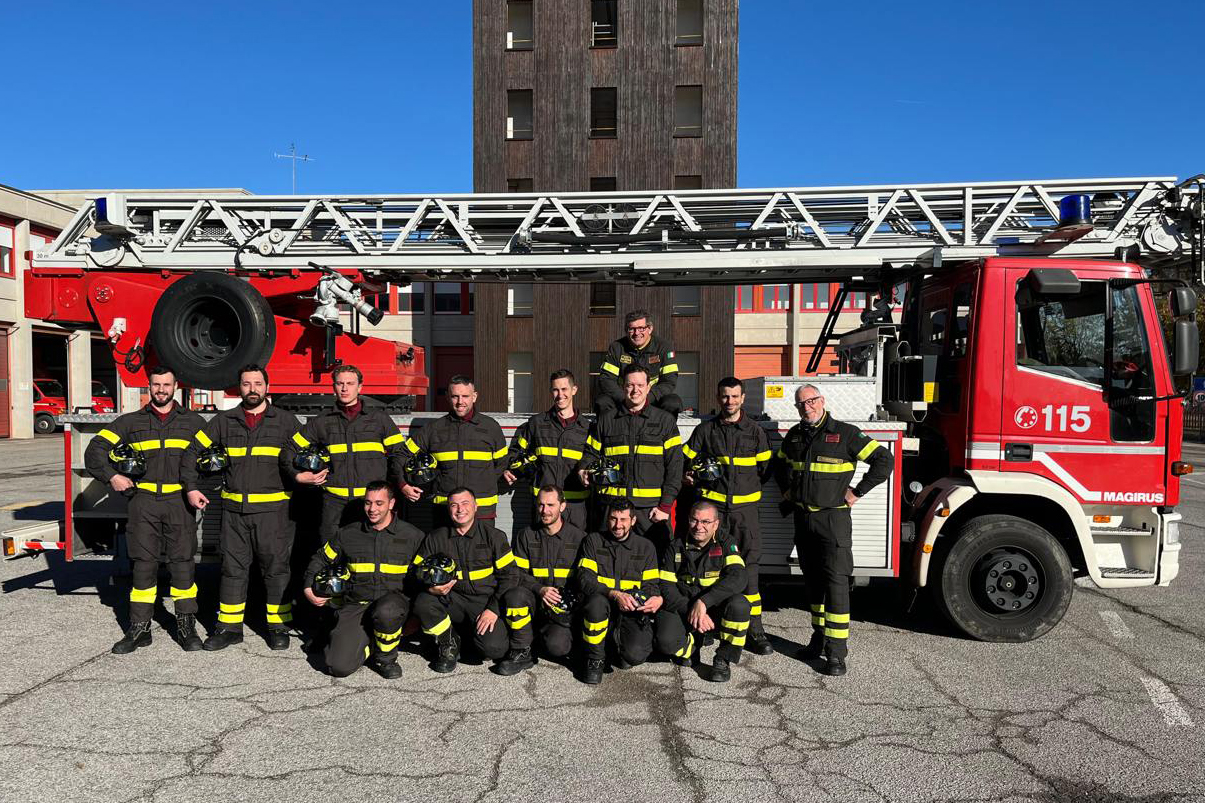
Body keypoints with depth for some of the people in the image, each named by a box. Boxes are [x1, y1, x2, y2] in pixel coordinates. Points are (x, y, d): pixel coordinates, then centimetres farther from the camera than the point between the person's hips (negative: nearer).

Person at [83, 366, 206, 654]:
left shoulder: (193, 422, 10)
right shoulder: (130, 422, 11)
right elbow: (95, 449, 8)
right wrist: (111, 476, -5)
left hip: (180, 503, -1)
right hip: (144, 502, 1)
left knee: (183, 563, 0)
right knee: (143, 565, 3)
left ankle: (186, 625, 8)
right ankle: (139, 628, 12)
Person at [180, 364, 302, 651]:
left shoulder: (285, 420, 4)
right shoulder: (224, 421, 9)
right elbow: (192, 451, 12)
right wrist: (191, 488, 5)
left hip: (272, 509, -2)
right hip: (234, 509, 2)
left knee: (275, 567, 2)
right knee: (233, 568, 8)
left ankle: (277, 626, 13)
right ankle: (229, 627, 18)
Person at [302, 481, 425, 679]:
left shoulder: (412, 536, 4)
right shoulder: (348, 534, 10)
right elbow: (321, 559, 22)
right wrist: (309, 588, 7)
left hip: (394, 599, -1)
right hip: (355, 605, 2)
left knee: (386, 612, -40)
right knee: (339, 666, -19)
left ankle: (386, 657, -7)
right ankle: (371, 645, 16)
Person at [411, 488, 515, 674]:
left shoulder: (493, 536, 1)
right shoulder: (435, 539, 5)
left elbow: (508, 576, 0)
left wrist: (493, 609, -12)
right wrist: (430, 588, -18)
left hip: (485, 600, -2)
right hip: (451, 600, 2)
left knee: (494, 648, -25)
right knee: (422, 603, -29)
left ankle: (471, 630, 13)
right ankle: (449, 643, 0)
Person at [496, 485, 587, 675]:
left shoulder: (578, 537, 4)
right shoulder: (526, 535, 7)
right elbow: (517, 573, 2)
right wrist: (540, 589, -16)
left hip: (565, 605, -1)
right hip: (534, 601, 1)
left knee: (556, 646, -27)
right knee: (514, 595, -32)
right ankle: (521, 652, -13)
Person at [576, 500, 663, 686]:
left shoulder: (645, 547, 11)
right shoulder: (593, 541, 5)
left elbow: (651, 584, 11)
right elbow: (585, 578, -7)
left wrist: (656, 599, -14)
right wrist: (616, 594, -22)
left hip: (632, 611, 1)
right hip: (603, 608, -1)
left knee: (635, 655, -25)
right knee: (596, 602, -37)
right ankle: (595, 658, -11)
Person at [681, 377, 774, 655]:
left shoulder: (755, 431, 8)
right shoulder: (705, 430, 8)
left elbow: (765, 468, 13)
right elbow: (685, 460, 14)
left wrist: (748, 486, 3)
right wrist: (689, 477, -3)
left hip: (744, 507, 0)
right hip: (711, 505, 0)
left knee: (748, 564, -2)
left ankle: (755, 629, 3)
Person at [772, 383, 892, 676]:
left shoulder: (845, 433, -8)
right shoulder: (794, 436, 10)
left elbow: (883, 460, -10)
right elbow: (779, 463, 29)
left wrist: (857, 492, -10)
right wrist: (786, 489, 16)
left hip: (833, 518, -6)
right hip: (803, 518, 6)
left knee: (835, 580, -9)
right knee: (813, 580, 13)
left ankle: (836, 651, -6)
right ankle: (819, 639, 24)